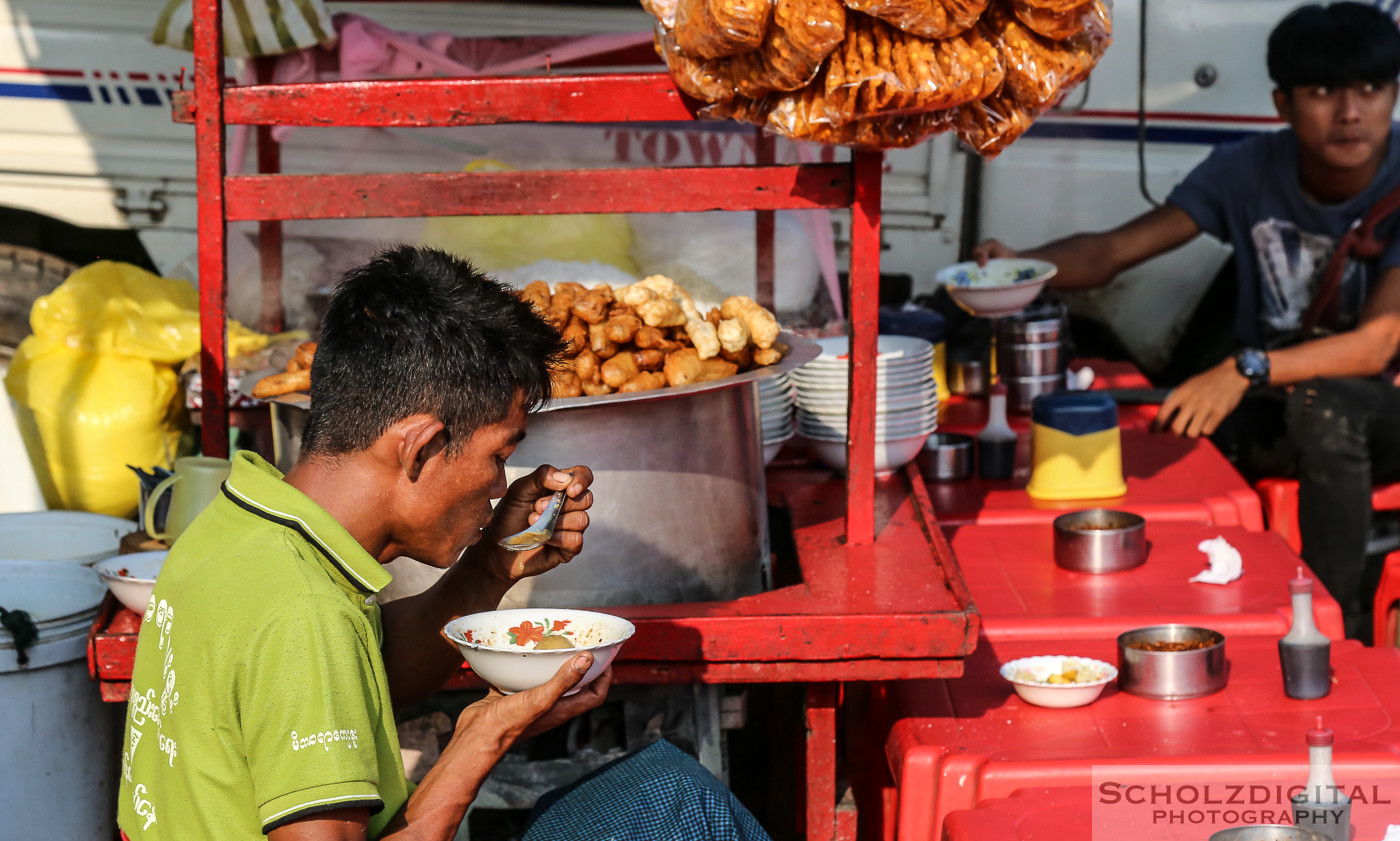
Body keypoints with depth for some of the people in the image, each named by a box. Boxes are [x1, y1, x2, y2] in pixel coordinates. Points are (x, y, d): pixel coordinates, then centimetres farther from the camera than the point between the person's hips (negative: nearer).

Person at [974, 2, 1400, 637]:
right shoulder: (1249, 171, -4)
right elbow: (1109, 252, -7)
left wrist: (1248, 370, -43)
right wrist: (1019, 265, -29)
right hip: (1271, 402, 3)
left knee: (1322, 404, -38)